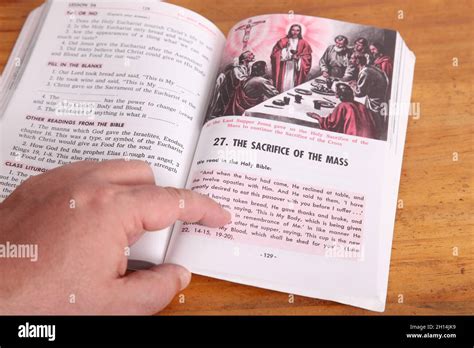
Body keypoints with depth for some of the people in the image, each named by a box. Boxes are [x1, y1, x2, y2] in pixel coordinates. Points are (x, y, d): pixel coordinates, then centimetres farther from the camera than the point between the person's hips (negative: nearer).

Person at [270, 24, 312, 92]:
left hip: (296, 71, 0)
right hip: (284, 70, 0)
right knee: (284, 87, -4)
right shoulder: (283, 41, 6)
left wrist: (299, 58, -13)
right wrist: (286, 54, -10)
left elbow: (307, 57, 4)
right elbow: (274, 54, 2)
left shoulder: (304, 43, 7)